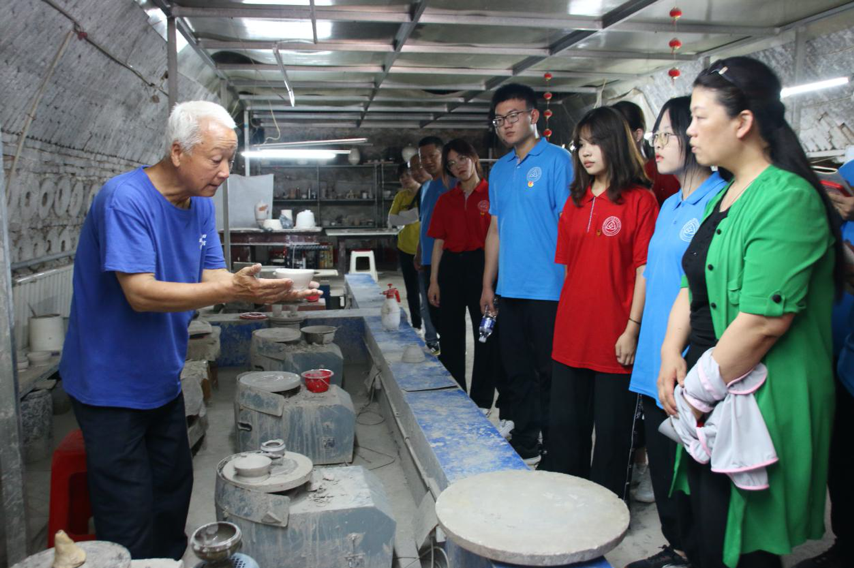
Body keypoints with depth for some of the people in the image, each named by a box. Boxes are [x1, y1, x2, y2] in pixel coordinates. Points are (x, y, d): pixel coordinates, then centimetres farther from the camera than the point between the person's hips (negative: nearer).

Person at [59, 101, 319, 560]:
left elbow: (213, 276, -1)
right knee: (130, 525, 2)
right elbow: (140, 293, -29)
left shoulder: (200, 205, 3)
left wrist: (268, 291, -19)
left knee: (173, 493, 20)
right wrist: (233, 290, -35)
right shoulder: (126, 199, -22)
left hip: (162, 381, 8)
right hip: (112, 386, -8)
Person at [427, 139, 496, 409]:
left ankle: (482, 399, 15)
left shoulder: (492, 194, -3)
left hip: (481, 265, -4)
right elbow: (439, 242, 11)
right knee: (450, 333, 11)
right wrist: (434, 281, 6)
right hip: (451, 267, 5)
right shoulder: (446, 200, 11)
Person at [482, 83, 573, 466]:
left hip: (548, 290, -7)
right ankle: (523, 445, 29)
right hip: (510, 290, 7)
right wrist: (487, 284, 15)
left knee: (551, 374, 2)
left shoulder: (557, 160, -6)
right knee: (516, 373, 15)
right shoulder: (499, 170, 15)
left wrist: (569, 285, -16)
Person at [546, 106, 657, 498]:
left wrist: (632, 329, -13)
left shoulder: (640, 200, -7)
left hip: (614, 337, -6)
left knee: (611, 429, 7)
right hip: (571, 334, 6)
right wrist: (566, 318, 11)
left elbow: (644, 270, -10)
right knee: (564, 424, 15)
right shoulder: (575, 202, 11)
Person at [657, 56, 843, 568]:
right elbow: (694, 286, 14)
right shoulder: (725, 197, 13)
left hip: (756, 408, -8)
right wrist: (672, 356, 0)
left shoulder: (787, 199, -16)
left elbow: (765, 319, -23)